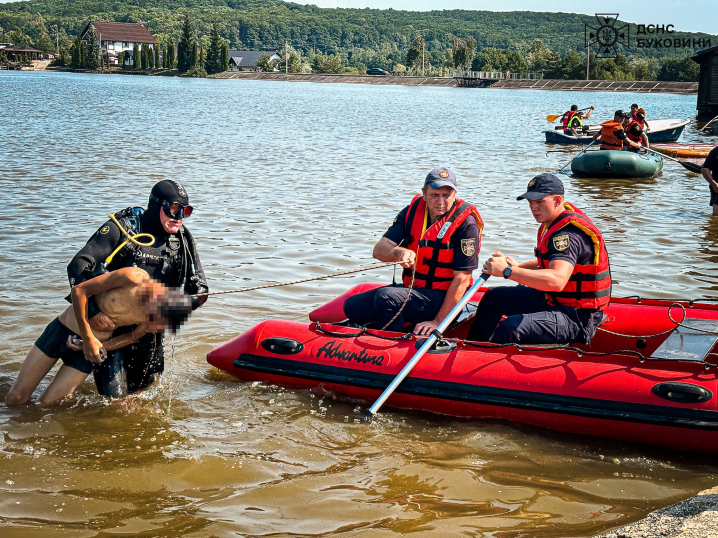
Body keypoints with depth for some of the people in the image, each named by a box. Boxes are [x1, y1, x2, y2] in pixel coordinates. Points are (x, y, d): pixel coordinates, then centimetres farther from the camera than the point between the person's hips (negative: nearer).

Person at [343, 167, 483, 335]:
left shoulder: (466, 224, -15)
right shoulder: (412, 211, 1)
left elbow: (462, 279, -18)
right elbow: (378, 250, -6)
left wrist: (438, 321, -22)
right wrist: (399, 252, -31)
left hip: (442, 297, -6)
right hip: (410, 288, 6)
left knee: (385, 297, -29)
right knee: (353, 306, -7)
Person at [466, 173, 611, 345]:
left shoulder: (569, 233, -25)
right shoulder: (553, 223, 8)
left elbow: (557, 280, -40)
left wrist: (507, 271, -40)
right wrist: (519, 266, 2)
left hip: (578, 318, -11)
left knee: (509, 328, -31)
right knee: (494, 297, 21)